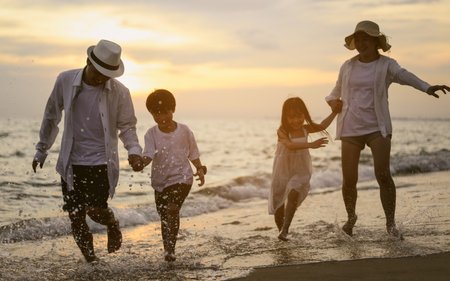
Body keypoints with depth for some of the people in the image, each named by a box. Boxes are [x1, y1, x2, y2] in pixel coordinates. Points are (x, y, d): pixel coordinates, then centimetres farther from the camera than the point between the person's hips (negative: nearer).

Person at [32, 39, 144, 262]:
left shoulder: (119, 92, -7)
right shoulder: (65, 81, -3)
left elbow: (127, 126, 3)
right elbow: (52, 116, 11)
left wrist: (134, 151, -17)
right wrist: (42, 149, 19)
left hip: (102, 163, -2)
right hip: (71, 163, 2)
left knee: (95, 210, -19)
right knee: (76, 219, 2)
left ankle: (113, 225, 17)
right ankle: (92, 263, 21)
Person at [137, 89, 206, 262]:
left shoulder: (184, 131, -3)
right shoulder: (151, 134, -3)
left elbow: (193, 154, 7)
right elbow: (148, 155, -14)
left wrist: (200, 169, -7)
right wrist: (141, 162, -36)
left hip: (181, 178, -3)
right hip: (160, 181, 3)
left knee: (172, 209, -24)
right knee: (164, 216, 12)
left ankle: (171, 248, -20)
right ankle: (167, 248, 32)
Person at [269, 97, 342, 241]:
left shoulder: (305, 129, -2)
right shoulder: (282, 131, -17)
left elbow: (322, 126, 15)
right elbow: (290, 145, -36)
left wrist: (334, 112, 15)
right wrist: (310, 145, -46)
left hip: (300, 170, 2)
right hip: (283, 170, -2)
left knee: (294, 194, -22)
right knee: (278, 201, 7)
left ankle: (285, 229, -24)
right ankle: (281, 228, 30)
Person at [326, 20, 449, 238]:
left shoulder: (386, 65, -3)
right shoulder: (348, 67, 8)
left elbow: (405, 76, -25)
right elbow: (337, 91, 27)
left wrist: (426, 87, -43)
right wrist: (332, 101, 7)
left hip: (378, 128, -3)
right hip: (350, 128, 3)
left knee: (383, 174, -18)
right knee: (349, 180, 0)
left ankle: (390, 224, -6)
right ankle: (351, 217, 27)